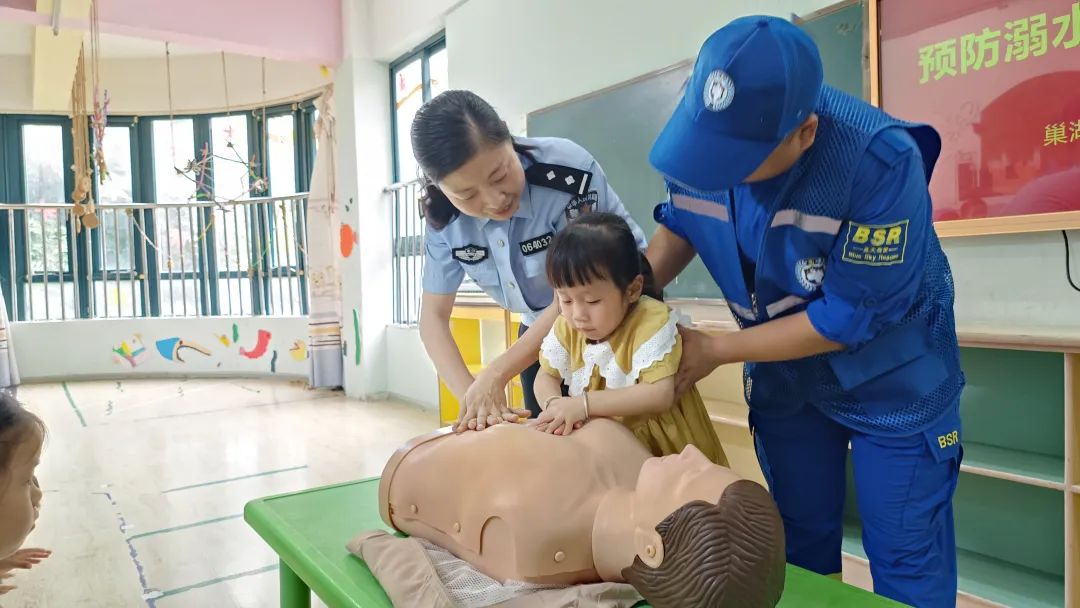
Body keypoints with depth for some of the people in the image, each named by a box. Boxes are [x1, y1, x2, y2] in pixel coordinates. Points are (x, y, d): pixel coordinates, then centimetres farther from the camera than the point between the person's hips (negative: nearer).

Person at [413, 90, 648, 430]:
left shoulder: (568, 170, -31)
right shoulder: (445, 218, -16)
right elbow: (434, 316, -10)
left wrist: (495, 375, -29)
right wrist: (470, 395, -25)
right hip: (542, 331, 4)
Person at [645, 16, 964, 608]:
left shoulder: (881, 161, -33)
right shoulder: (700, 133, -18)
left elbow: (852, 316, -27)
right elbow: (680, 225, 2)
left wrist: (716, 349, -23)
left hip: (892, 378, -4)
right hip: (783, 374, 4)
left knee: (905, 557, 8)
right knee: (799, 542, 18)